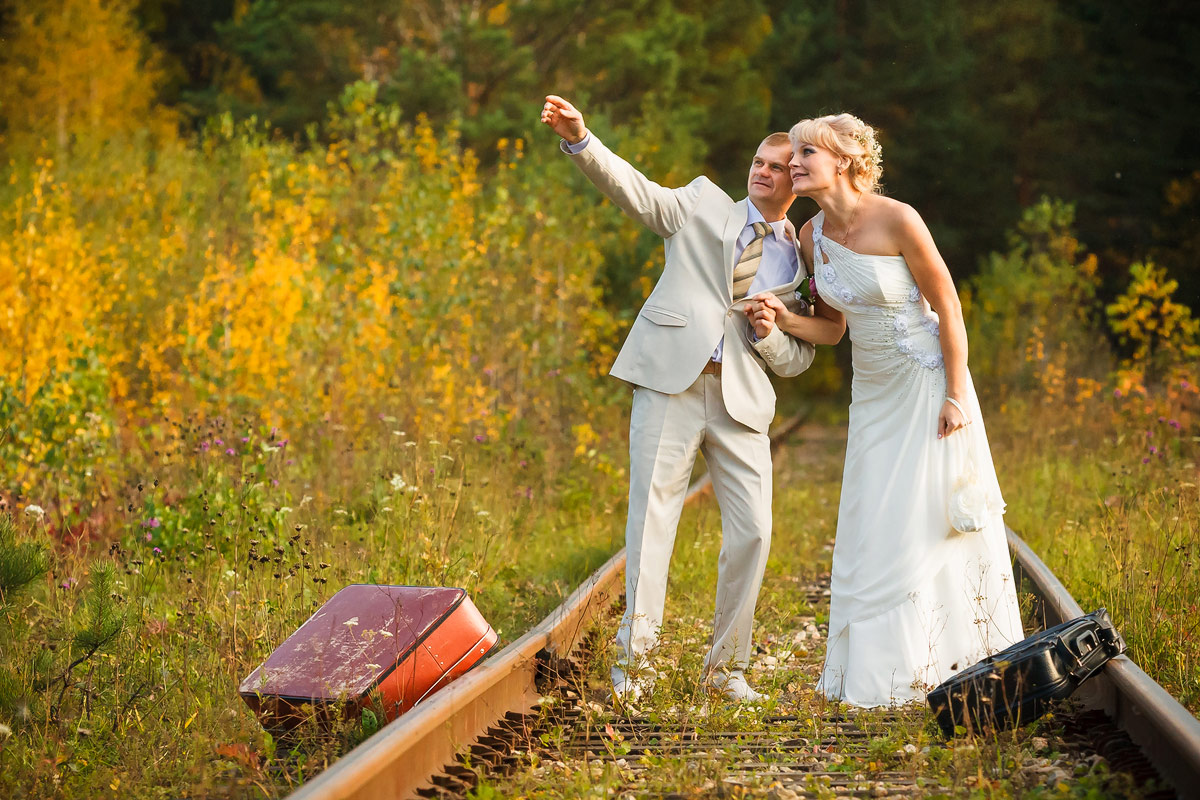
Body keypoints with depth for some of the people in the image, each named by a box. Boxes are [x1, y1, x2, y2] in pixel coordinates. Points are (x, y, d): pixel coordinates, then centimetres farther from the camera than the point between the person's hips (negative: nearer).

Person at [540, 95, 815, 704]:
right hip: (671, 380, -2)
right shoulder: (704, 205, 15)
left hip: (743, 398, 2)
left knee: (752, 530, -3)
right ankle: (632, 662, 1)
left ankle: (726, 665, 12)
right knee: (651, 520, -5)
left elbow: (799, 360, 16)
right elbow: (635, 190, 0)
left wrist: (769, 334, -6)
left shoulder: (802, 262, 17)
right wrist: (579, 139, -16)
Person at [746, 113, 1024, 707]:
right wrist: (781, 319, -10)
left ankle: (953, 663, 8)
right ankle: (880, 667, 13)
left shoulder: (897, 220, -18)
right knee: (871, 531, 5)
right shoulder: (812, 236, 1)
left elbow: (948, 309, -13)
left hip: (928, 385, -6)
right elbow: (832, 329, 9)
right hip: (873, 393, 6)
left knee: (937, 521, -3)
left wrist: (956, 396, -14)